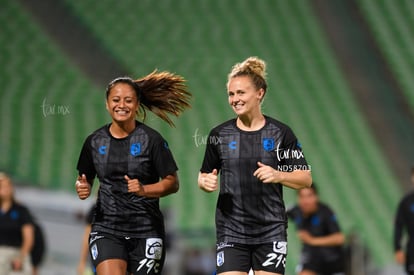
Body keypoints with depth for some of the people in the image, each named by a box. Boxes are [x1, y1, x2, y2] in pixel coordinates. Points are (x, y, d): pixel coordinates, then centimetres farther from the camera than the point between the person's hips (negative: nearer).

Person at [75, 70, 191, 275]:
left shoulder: (151, 139, -4)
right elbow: (85, 178, 18)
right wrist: (82, 187, -5)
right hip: (106, 228, 1)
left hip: (146, 230, -1)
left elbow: (172, 183, -3)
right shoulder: (95, 141, 5)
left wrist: (143, 190, -20)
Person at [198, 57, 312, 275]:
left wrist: (278, 175, -17)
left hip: (270, 231, -1)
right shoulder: (219, 134, 4)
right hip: (231, 231, 1)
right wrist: (206, 182, -10)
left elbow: (305, 179, 1)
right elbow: (204, 175, 13)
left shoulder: (280, 133, 0)